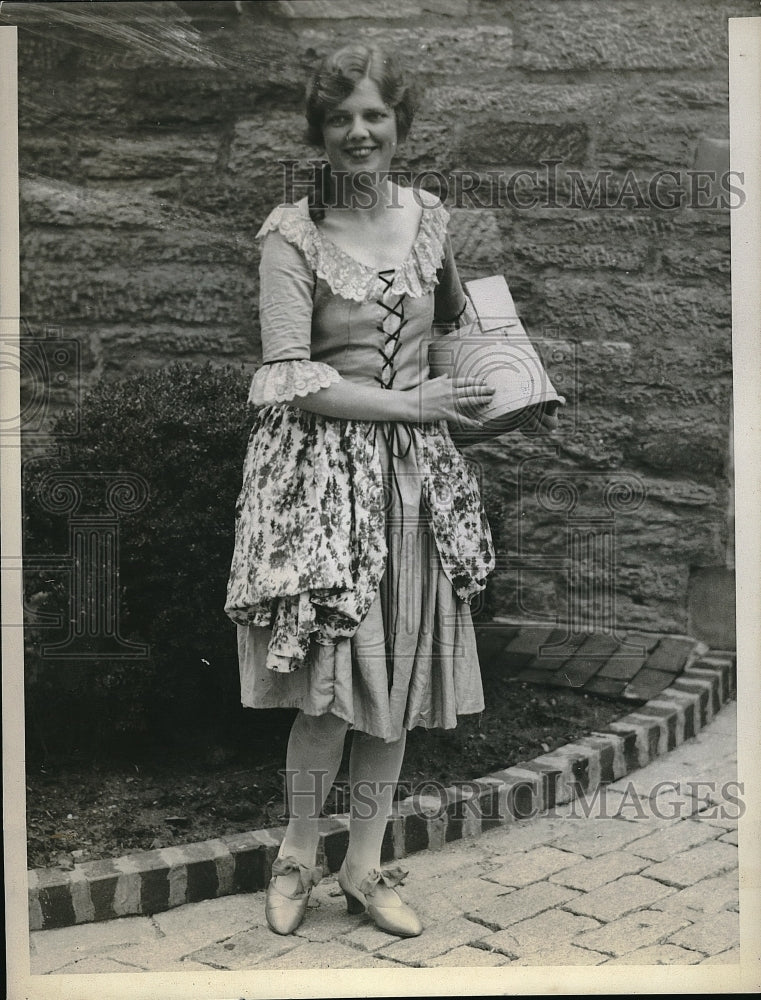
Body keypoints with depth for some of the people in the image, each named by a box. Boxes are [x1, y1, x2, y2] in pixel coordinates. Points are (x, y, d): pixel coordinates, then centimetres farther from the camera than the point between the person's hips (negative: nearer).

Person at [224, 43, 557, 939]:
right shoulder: (291, 234, -9)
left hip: (415, 469, 5)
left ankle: (363, 865, 24)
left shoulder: (427, 216, 7)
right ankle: (298, 853, 21)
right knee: (333, 681, -6)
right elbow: (292, 380, -14)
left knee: (400, 678, 7)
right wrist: (414, 403, -13)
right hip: (324, 467, -5)